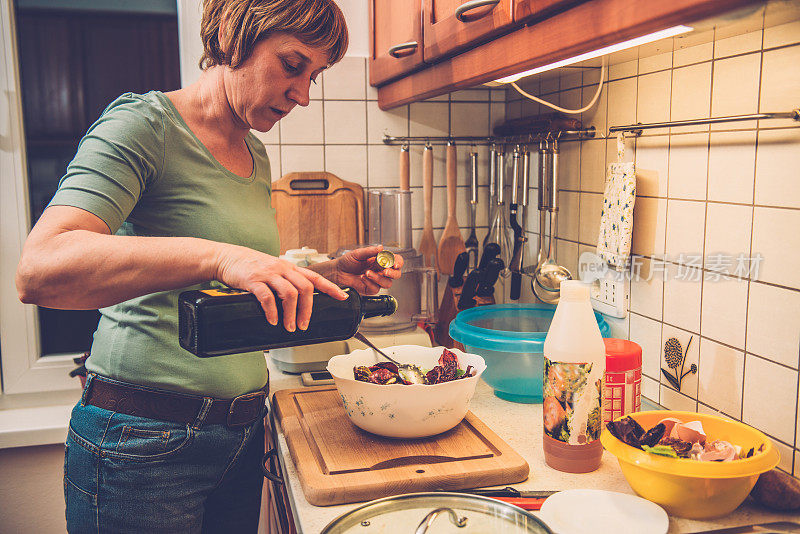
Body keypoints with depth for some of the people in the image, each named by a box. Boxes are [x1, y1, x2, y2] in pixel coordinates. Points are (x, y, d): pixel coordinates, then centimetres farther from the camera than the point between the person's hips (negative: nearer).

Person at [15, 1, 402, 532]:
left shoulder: (256, 155, 10)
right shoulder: (145, 124, -13)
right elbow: (40, 271, -27)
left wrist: (331, 273, 2)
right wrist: (217, 256, -38)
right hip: (144, 443, -7)